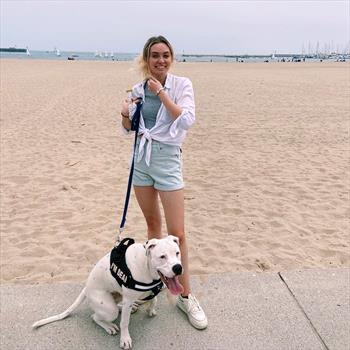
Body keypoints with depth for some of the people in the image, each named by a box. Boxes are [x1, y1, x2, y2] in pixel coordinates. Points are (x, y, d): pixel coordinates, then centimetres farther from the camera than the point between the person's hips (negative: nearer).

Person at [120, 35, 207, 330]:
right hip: (141, 159, 4)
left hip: (167, 161, -4)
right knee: (153, 223, 17)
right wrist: (125, 114, -7)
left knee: (177, 233, -4)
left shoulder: (181, 84, -6)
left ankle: (186, 296, 10)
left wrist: (161, 91, -18)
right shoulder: (138, 89, 5)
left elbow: (186, 121, -22)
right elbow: (128, 128, 15)